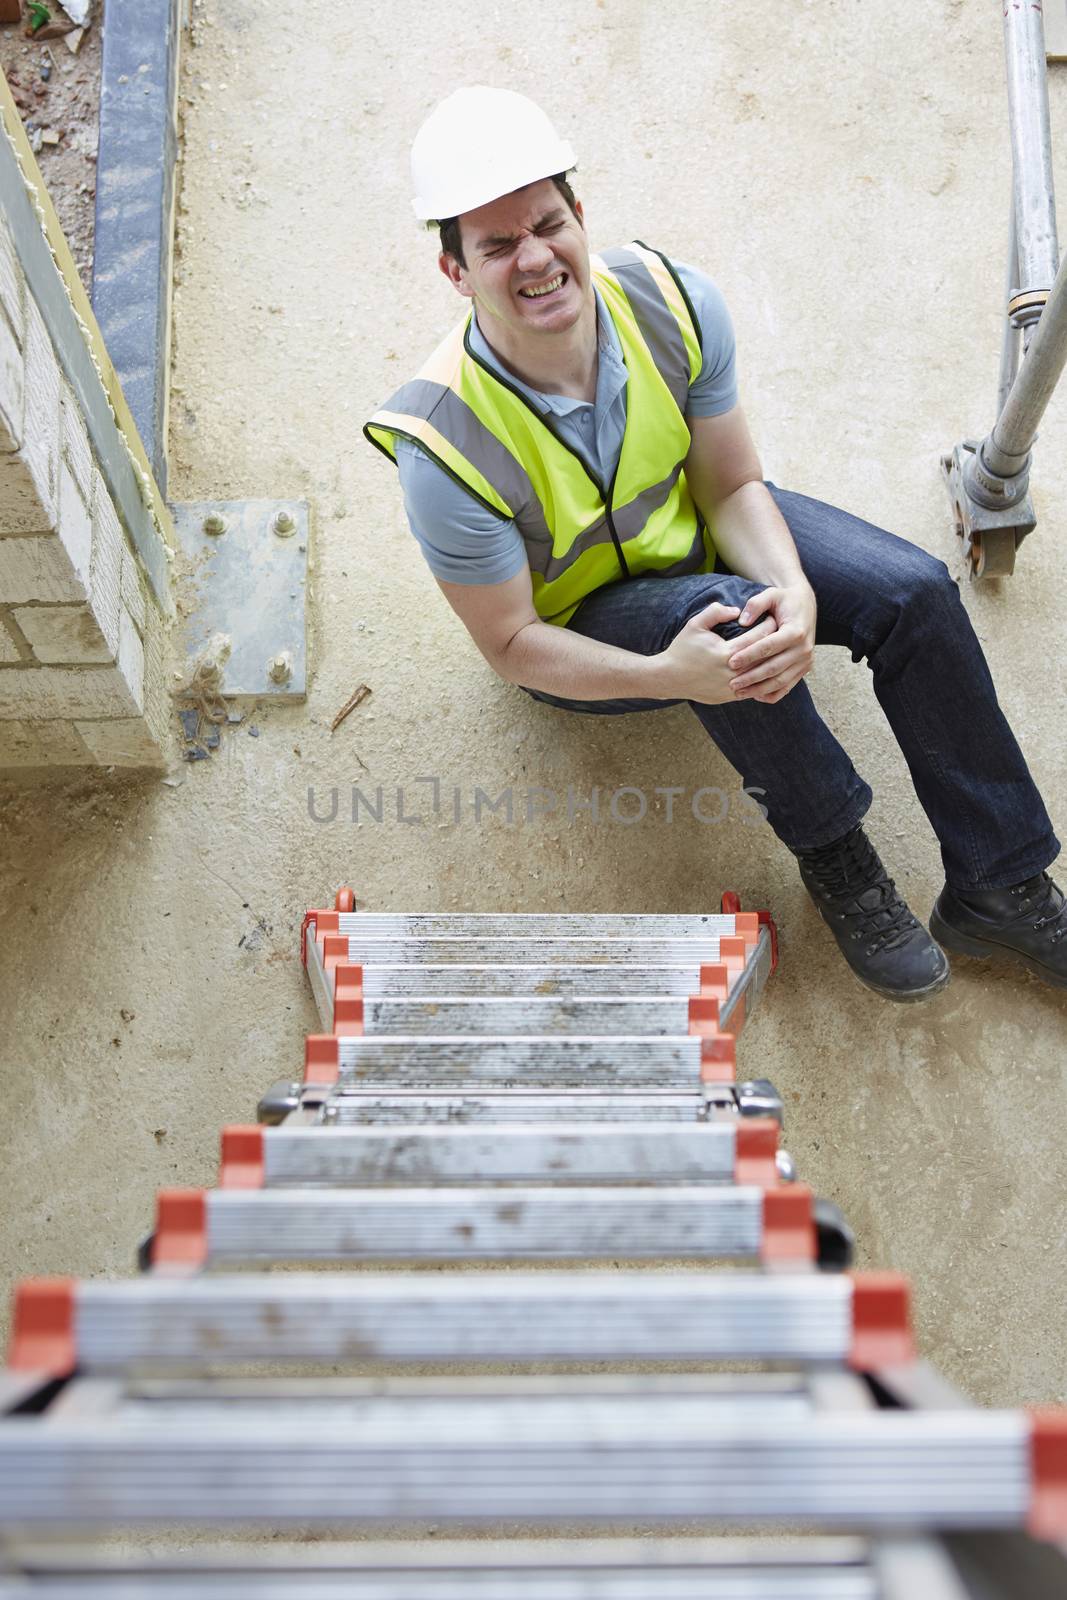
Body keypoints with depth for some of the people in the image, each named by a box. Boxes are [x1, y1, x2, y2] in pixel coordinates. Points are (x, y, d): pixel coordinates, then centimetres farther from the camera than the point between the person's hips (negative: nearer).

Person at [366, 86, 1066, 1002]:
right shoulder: (446, 448, -33)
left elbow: (732, 486, -12)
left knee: (916, 592, -16)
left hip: (693, 529, 4)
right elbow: (512, 645, -23)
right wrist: (668, 675, -39)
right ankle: (834, 859, -12)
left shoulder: (672, 301, -23)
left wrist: (794, 589, -33)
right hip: (579, 625, -4)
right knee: (722, 611, -37)